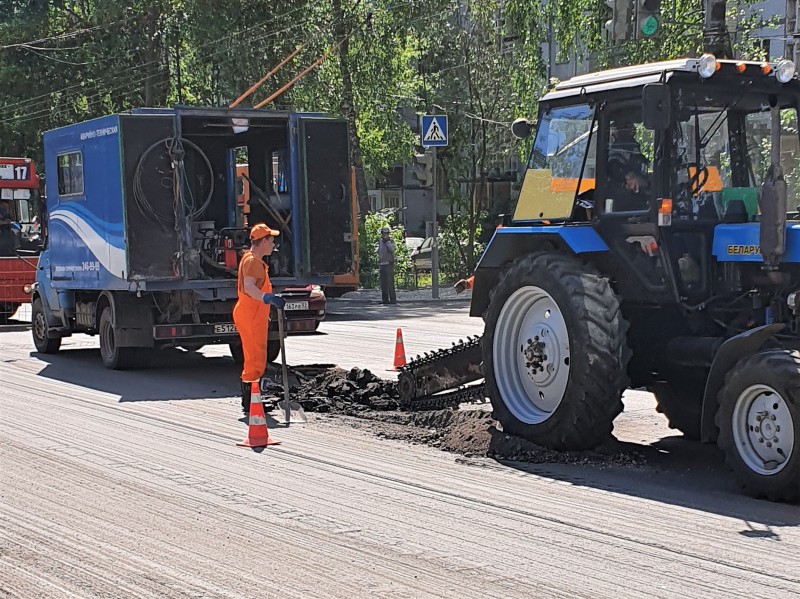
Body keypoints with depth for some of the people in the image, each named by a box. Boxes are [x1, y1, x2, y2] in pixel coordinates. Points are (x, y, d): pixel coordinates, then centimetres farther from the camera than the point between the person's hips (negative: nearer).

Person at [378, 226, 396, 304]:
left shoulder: (391, 242, -4)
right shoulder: (380, 242, 12)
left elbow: (391, 249, -23)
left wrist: (387, 240, -20)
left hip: (389, 264, -6)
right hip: (382, 264, 6)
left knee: (390, 282, -11)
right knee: (383, 283, 6)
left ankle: (393, 299, -11)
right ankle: (385, 299, 12)